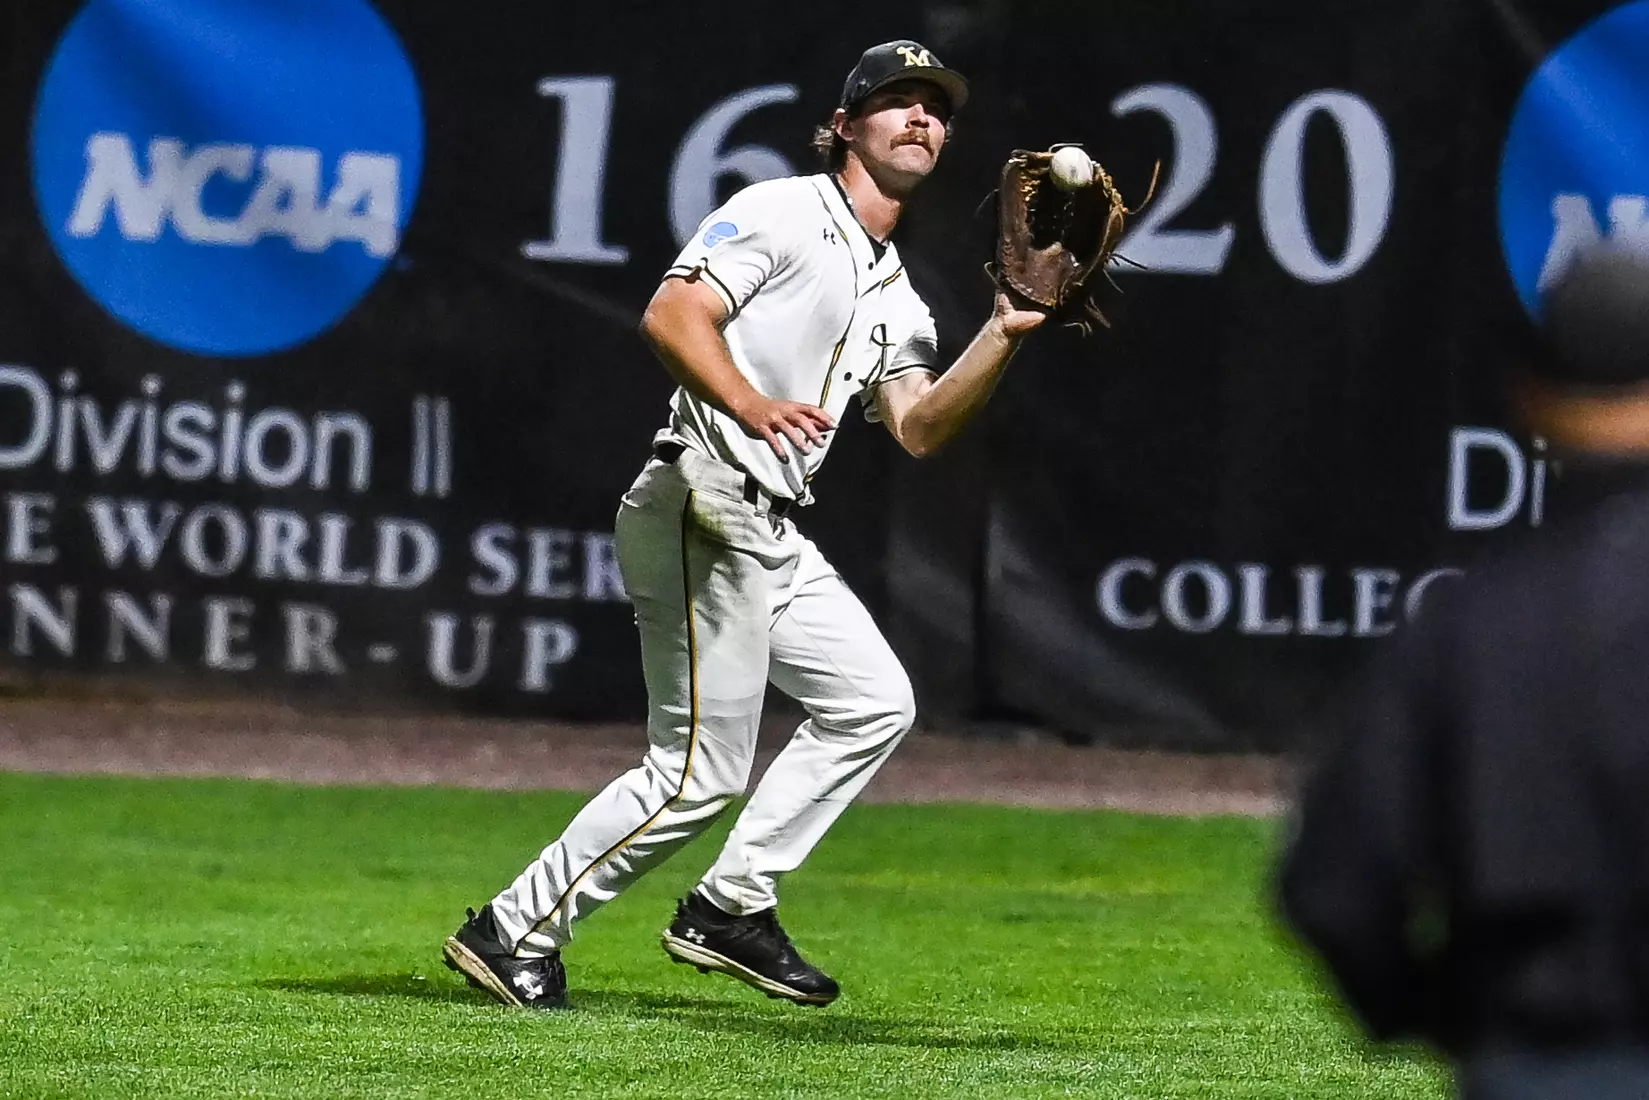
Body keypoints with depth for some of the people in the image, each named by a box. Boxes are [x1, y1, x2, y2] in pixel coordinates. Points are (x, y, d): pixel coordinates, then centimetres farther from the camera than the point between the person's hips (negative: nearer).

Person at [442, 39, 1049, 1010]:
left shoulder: (895, 294, 22)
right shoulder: (783, 213, -5)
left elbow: (919, 429, 13)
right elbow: (672, 314, -17)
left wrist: (1004, 337, 1)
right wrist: (751, 404, -33)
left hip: (773, 536, 10)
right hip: (705, 508, -10)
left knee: (875, 701, 10)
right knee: (701, 773, -11)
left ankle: (732, 907, 13)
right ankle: (518, 932, -3)